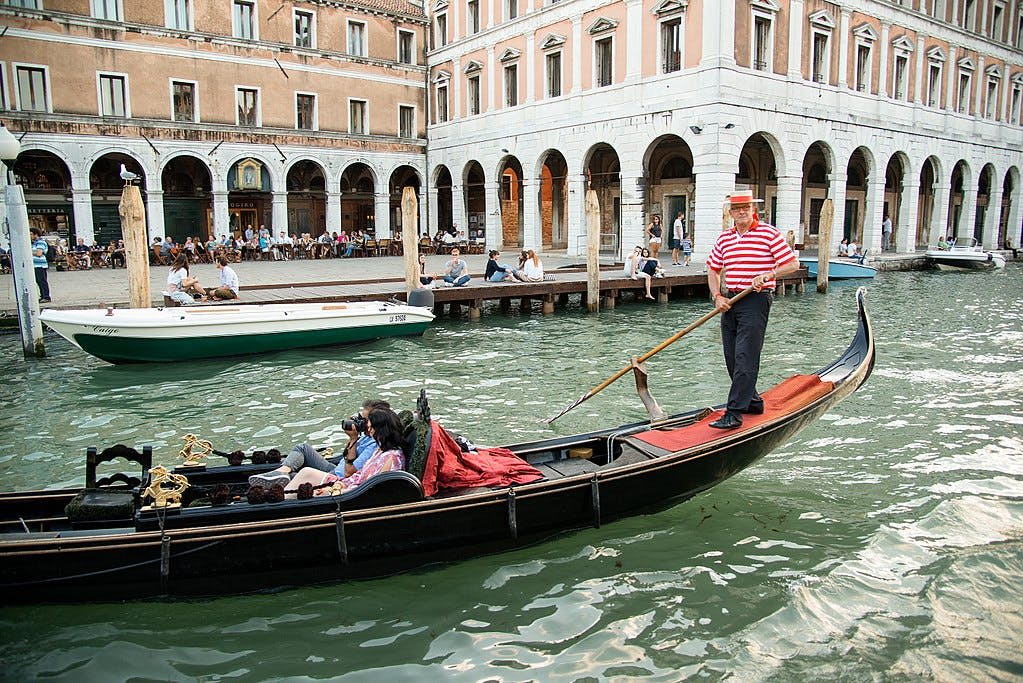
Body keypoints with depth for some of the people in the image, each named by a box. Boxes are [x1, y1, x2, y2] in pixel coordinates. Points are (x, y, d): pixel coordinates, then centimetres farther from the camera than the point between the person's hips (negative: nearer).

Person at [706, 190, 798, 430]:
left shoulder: (769, 233, -3)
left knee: (745, 359, -11)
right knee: (732, 359, 10)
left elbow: (793, 264, -5)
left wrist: (767, 275, -18)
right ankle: (752, 401, 27)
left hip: (756, 300, -7)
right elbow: (713, 270, 18)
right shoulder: (724, 239, 13)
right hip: (730, 301, 7)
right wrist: (717, 297, 4)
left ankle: (734, 414, -12)